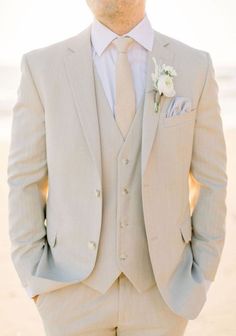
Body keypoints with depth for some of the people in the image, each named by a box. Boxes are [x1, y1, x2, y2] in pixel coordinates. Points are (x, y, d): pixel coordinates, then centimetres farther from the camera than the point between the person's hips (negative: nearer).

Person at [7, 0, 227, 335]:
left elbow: (210, 181, 2)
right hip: (75, 287, 0)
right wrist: (35, 282, -5)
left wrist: (201, 280, -1)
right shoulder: (43, 67, -6)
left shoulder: (195, 67, -3)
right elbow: (26, 181, -2)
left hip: (158, 286, 1)